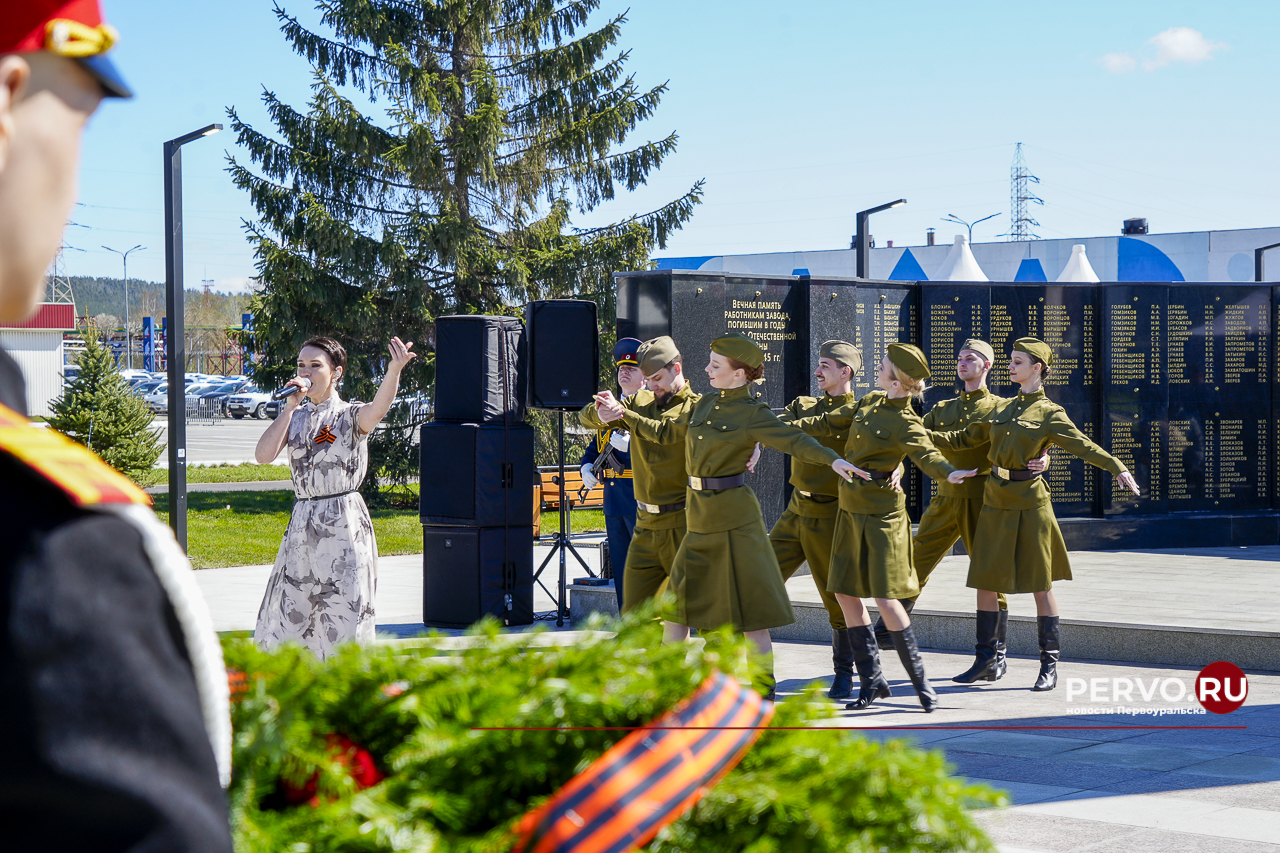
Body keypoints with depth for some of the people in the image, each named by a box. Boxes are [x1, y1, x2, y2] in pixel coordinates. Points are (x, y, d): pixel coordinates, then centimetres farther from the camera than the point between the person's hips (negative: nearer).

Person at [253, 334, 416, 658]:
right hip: (302, 524, 5)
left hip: (345, 524, -5)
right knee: (286, 618, 9)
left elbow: (377, 409, -28)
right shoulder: (296, 416, 11)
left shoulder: (350, 415, -3)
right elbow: (263, 455, -3)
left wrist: (394, 370, -48)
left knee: (345, 619, -4)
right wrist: (290, 407, -6)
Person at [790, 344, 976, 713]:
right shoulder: (870, 402, 8)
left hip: (881, 515, -8)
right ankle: (872, 679, 17)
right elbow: (828, 423, 19)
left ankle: (920, 679, 3)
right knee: (845, 592, 8)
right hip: (851, 512, 8)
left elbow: (926, 454, -32)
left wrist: (949, 473, -53)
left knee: (885, 598, -10)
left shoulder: (906, 423, -15)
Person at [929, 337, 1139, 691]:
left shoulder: (1049, 413, -2)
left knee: (1040, 583, -2)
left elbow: (1082, 445, -12)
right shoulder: (1001, 409, 14)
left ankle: (1049, 665, 3)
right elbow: (963, 439, 21)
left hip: (1029, 503, -5)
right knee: (985, 579, 5)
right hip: (995, 502, 5)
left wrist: (1117, 468, -26)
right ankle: (984, 659, 15)